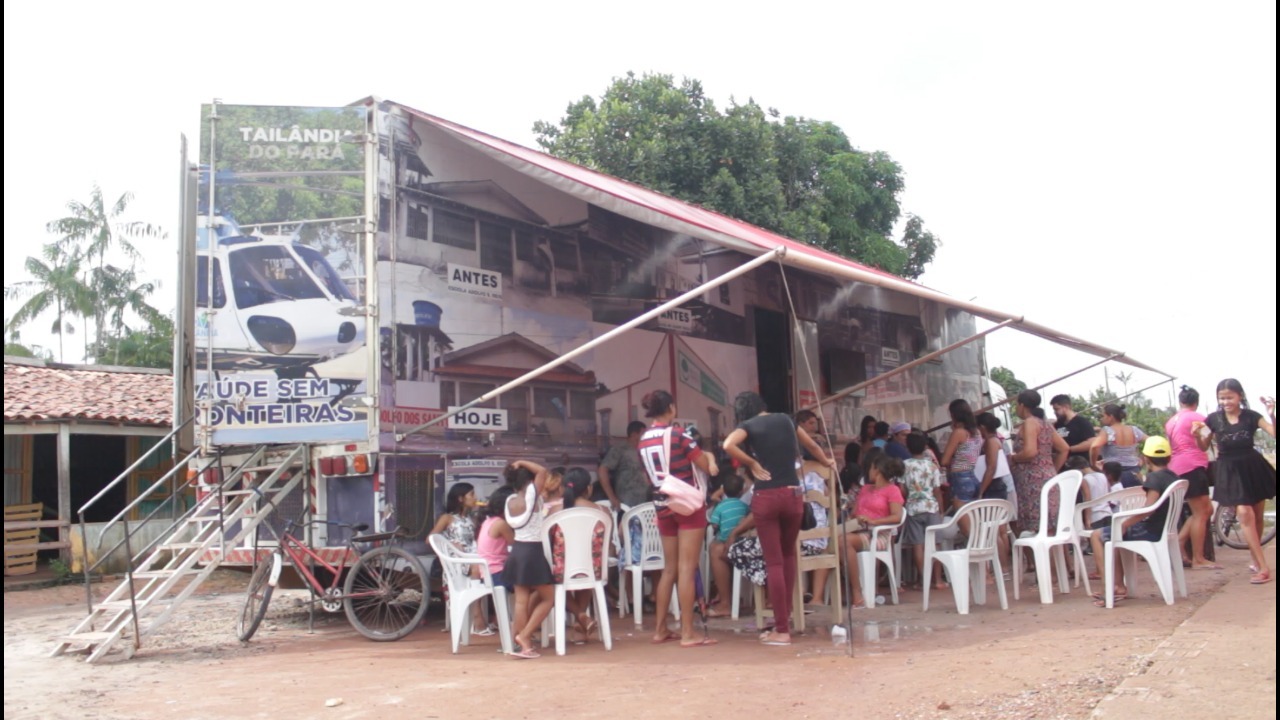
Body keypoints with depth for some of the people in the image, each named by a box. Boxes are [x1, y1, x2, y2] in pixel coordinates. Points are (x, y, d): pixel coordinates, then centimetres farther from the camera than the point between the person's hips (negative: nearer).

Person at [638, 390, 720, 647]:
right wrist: (709, 456, 14)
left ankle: (660, 629, 18)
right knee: (687, 568, -5)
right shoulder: (678, 436, -12)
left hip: (663, 507, 6)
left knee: (670, 568, 14)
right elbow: (707, 466, -7)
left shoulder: (643, 441, 7)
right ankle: (687, 634, -4)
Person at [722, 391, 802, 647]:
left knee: (774, 562, 2)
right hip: (792, 495, 3)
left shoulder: (748, 425, 0)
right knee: (788, 556, 20)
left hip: (766, 497, -3)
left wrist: (752, 464, -8)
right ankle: (785, 620, 23)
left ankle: (782, 630, 4)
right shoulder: (785, 420, 12)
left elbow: (728, 445, -20)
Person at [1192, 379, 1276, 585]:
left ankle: (1256, 560, 28)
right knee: (1245, 514, -12)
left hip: (1252, 468, 1)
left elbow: (1274, 433, -14)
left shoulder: (1251, 416, -5)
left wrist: (1271, 415, -29)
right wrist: (1197, 435, -14)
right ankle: (1263, 567, -10)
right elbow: (1203, 447, 6)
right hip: (1229, 471, -1)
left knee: (1257, 517, 9)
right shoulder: (1213, 419, -2)